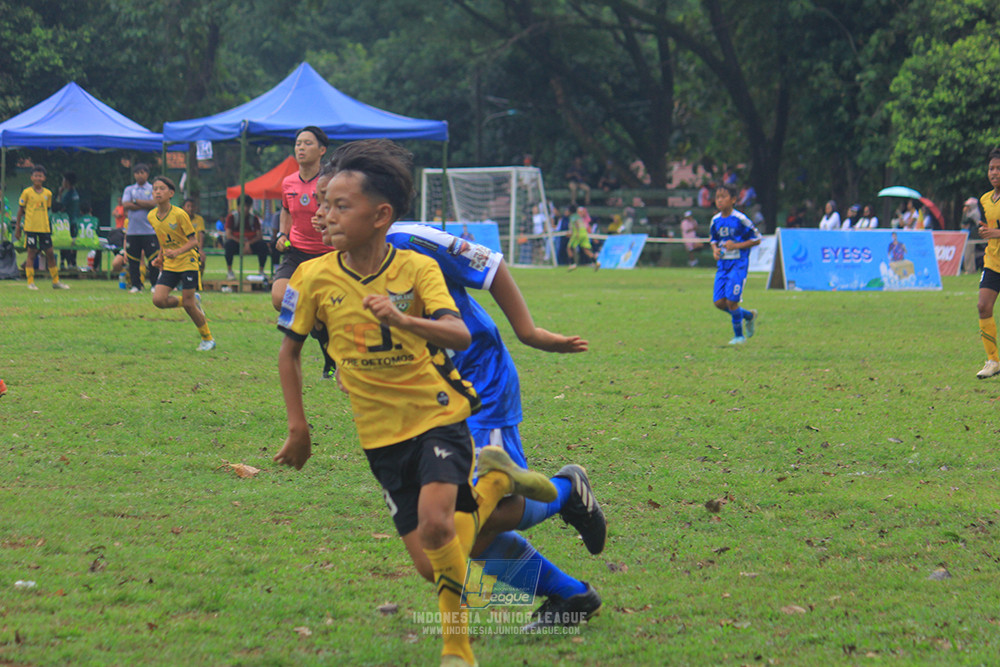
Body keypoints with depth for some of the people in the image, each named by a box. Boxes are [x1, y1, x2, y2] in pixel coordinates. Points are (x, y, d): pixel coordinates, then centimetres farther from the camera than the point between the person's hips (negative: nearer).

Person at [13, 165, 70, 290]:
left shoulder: (47, 193, 8)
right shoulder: (27, 193, -2)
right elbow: (21, 210, 3)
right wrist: (17, 227, 2)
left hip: (44, 228, 4)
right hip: (30, 228, -4)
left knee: (50, 254, 6)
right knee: (31, 253, -3)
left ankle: (55, 281, 14)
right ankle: (30, 282, 2)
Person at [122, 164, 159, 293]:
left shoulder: (153, 189, 6)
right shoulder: (129, 190, 12)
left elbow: (153, 204, -10)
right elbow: (126, 205, -4)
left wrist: (136, 201, -5)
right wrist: (145, 205, -8)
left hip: (149, 230, -2)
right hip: (133, 231, 2)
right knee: (133, 260, 2)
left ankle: (155, 285, 3)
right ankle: (136, 285, 10)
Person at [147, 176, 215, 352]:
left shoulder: (179, 214, -16)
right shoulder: (151, 217, 2)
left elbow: (193, 241, -15)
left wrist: (177, 252, -30)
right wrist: (160, 257, 8)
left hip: (187, 261, -6)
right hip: (168, 265, 6)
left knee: (188, 304, -7)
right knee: (159, 300, -10)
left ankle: (208, 339, 12)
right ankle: (194, 300, 16)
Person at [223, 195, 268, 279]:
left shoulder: (254, 218, 2)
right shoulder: (232, 217, -5)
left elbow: (259, 236, -4)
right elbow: (228, 235, -14)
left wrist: (249, 243, -24)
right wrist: (243, 243, -24)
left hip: (250, 243, 2)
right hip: (236, 243, -2)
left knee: (263, 245, -26)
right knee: (229, 243, -37)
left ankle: (261, 272, -13)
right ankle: (229, 271, -25)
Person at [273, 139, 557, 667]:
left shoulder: (417, 268, -11)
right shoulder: (314, 278, -6)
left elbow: (460, 335, -24)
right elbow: (289, 352, 8)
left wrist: (402, 320, -41)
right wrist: (298, 427, 6)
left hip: (437, 415, -3)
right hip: (381, 434, 3)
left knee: (435, 524, -27)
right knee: (432, 563, 0)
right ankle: (493, 480, 27)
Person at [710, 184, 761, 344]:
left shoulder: (740, 219, -12)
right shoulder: (716, 220, 6)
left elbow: (756, 239, -6)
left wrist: (737, 245, -16)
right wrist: (715, 250, -1)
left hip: (738, 264, -6)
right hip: (723, 264, 6)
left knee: (731, 300, -13)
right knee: (719, 302, -1)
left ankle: (739, 335, 7)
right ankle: (749, 315, 23)